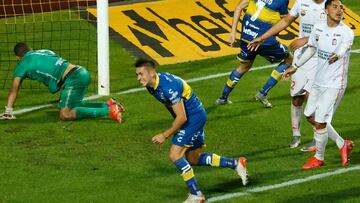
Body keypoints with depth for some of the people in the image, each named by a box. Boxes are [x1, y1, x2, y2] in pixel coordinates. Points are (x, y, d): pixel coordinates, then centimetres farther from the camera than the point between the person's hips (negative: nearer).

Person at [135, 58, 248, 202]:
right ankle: (236, 164, 28)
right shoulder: (151, 86, -2)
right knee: (193, 159, 16)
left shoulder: (168, 87, -31)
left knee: (175, 154, -16)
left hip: (194, 117, -10)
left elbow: (182, 117, -27)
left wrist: (165, 135, -21)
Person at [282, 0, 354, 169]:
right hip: (318, 81, 7)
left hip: (334, 84, -7)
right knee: (311, 117, 16)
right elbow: (311, 49, 16)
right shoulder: (318, 29, -1)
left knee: (320, 122, -5)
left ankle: (319, 157, 20)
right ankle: (343, 145, 31)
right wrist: (295, 66, 23)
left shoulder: (346, 33, -19)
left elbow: (343, 48, -38)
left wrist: (337, 56, -61)